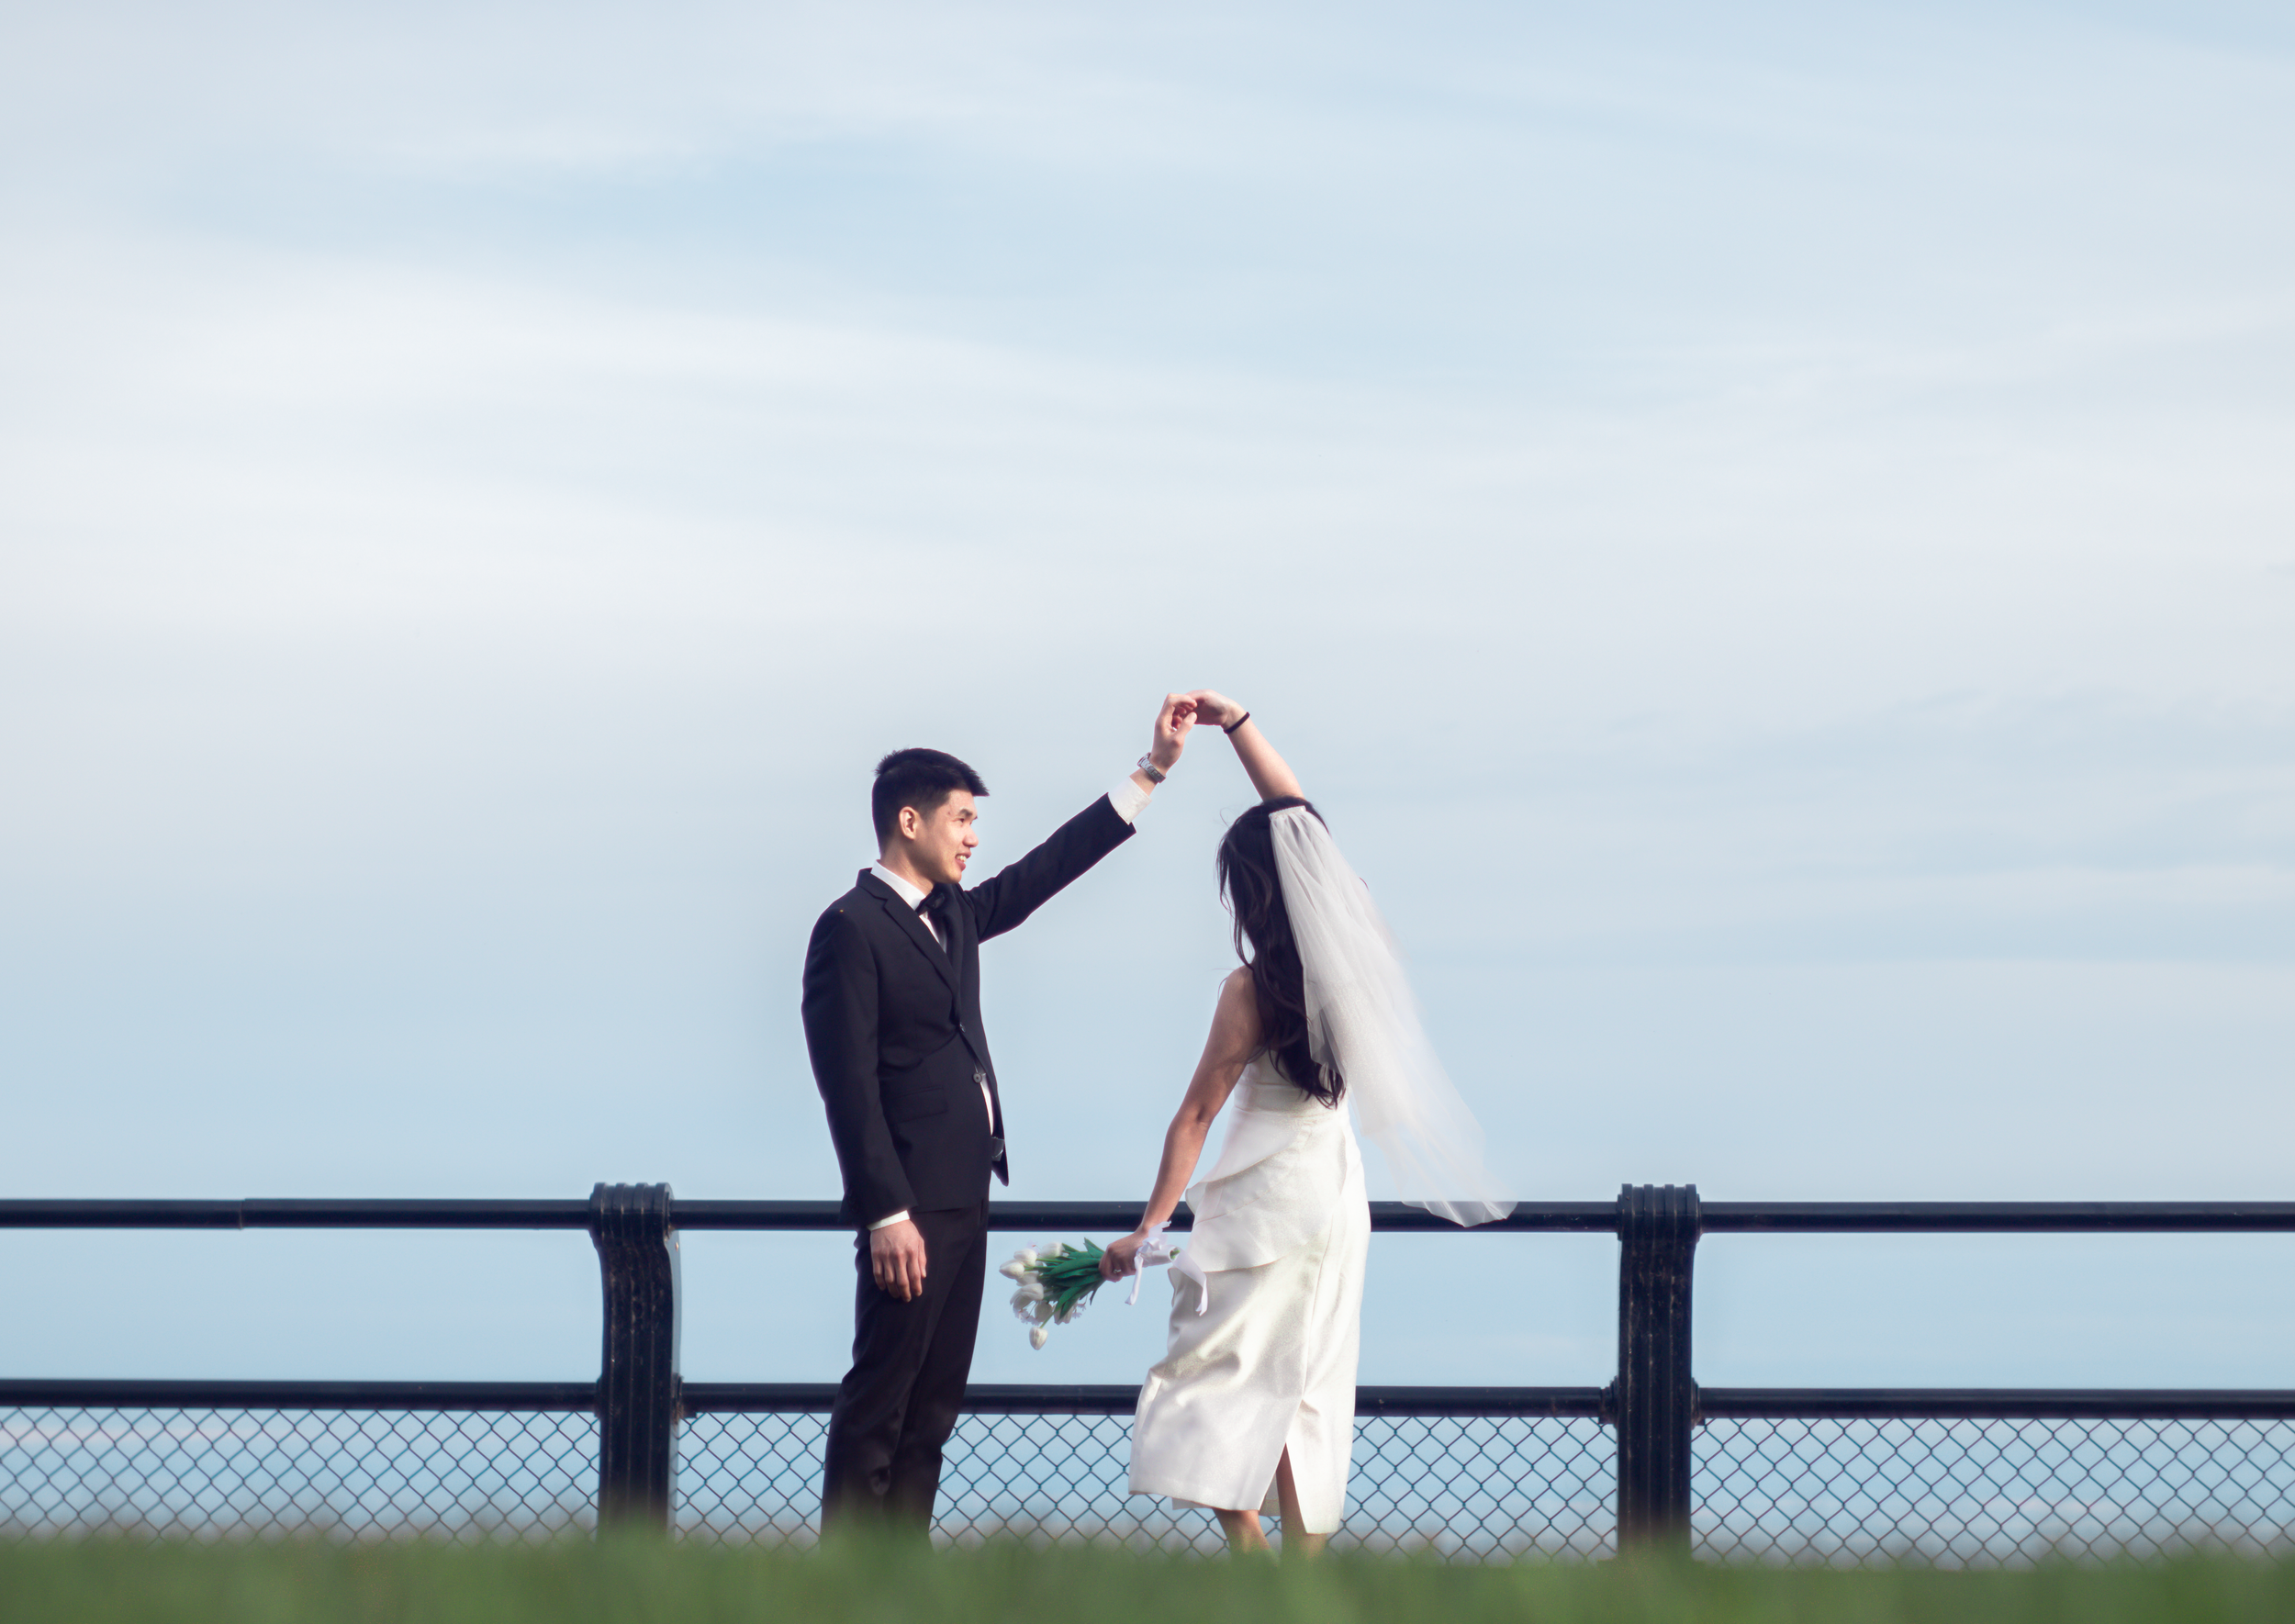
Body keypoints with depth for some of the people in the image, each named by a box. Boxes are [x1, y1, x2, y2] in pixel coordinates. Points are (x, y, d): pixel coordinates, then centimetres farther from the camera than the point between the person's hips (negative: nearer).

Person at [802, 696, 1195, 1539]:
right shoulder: (851, 930, -11)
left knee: (933, 1408, 9)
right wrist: (887, 1215, -20)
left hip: (963, 1198, 9)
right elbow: (849, 1085, -15)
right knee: (878, 1406, -8)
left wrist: (1152, 770, 20)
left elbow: (1044, 872, 23)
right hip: (909, 1208, -9)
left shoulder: (953, 916, 16)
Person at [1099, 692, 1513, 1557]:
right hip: (1336, 1186, 7)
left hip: (1269, 1201, -7)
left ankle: (1250, 1562, -15)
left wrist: (1149, 1227, -7)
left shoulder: (1256, 989, -17)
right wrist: (1237, 723, 14)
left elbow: (1195, 1114, -12)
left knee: (1223, 1380, -4)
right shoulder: (1345, 948, -1)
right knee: (1310, 1391, 11)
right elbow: (1294, 815, 11)